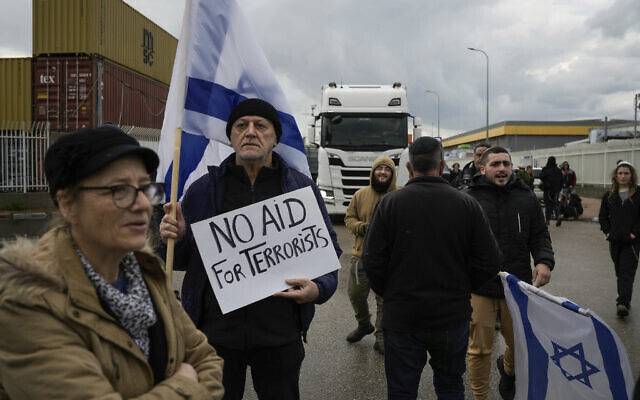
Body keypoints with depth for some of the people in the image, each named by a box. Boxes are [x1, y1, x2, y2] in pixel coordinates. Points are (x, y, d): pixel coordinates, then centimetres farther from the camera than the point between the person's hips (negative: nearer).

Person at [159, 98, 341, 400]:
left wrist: (319, 288, -13)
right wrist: (176, 240, -13)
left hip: (280, 333, 0)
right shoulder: (203, 189, 2)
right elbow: (184, 261, 9)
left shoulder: (302, 189, 2)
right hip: (215, 332, 1)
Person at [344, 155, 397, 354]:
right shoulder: (361, 195, 4)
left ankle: (381, 336, 24)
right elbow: (349, 218, 9)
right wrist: (363, 227, -11)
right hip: (362, 256, 3)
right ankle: (364, 324, 41)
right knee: (356, 294, 14)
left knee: (384, 300, 7)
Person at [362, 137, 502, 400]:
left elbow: (372, 260, -11)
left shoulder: (389, 203, -10)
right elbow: (490, 261, -4)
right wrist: (460, 288, 12)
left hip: (401, 316, -1)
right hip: (452, 316, 2)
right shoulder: (467, 205, -5)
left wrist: (389, 293, 6)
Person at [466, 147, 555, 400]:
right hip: (479, 287, -3)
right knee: (480, 350, 5)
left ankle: (508, 369, 53)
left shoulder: (526, 198, 6)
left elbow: (540, 236, 10)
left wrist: (544, 261, -9)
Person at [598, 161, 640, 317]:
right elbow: (602, 216, 14)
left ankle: (622, 303, -13)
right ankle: (625, 299, 28)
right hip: (614, 240, 4)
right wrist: (608, 232, 2)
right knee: (619, 272, 13)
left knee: (627, 272, -9)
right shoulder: (609, 196, 8)